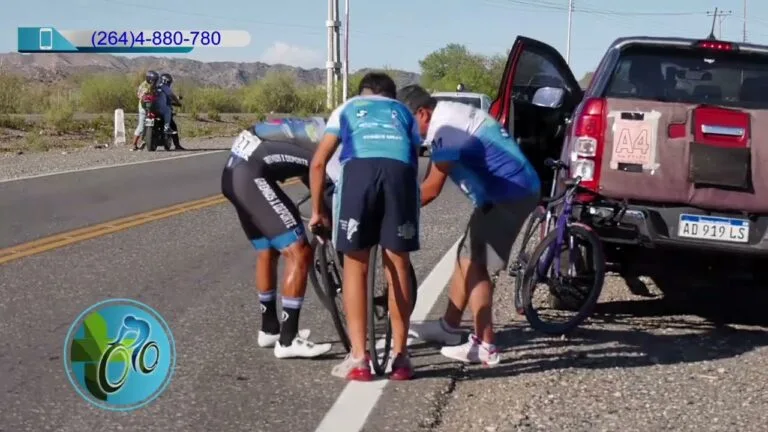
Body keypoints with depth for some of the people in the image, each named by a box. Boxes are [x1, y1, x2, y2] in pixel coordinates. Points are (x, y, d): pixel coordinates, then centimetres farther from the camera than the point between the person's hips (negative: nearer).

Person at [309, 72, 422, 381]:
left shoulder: (347, 108, 34)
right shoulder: (404, 113, 37)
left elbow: (318, 163, 26)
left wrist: (317, 210, 34)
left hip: (359, 169, -1)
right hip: (400, 170, 1)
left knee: (355, 267, 8)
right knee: (398, 266, 10)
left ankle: (358, 359, 7)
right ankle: (400, 356, 16)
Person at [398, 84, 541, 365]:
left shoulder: (447, 129, -20)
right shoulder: (450, 113, 11)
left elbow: (431, 189, -19)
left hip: (509, 193, -10)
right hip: (511, 189, 10)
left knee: (474, 264, -8)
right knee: (466, 256, 16)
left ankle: (485, 346, -5)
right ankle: (449, 327, 27)